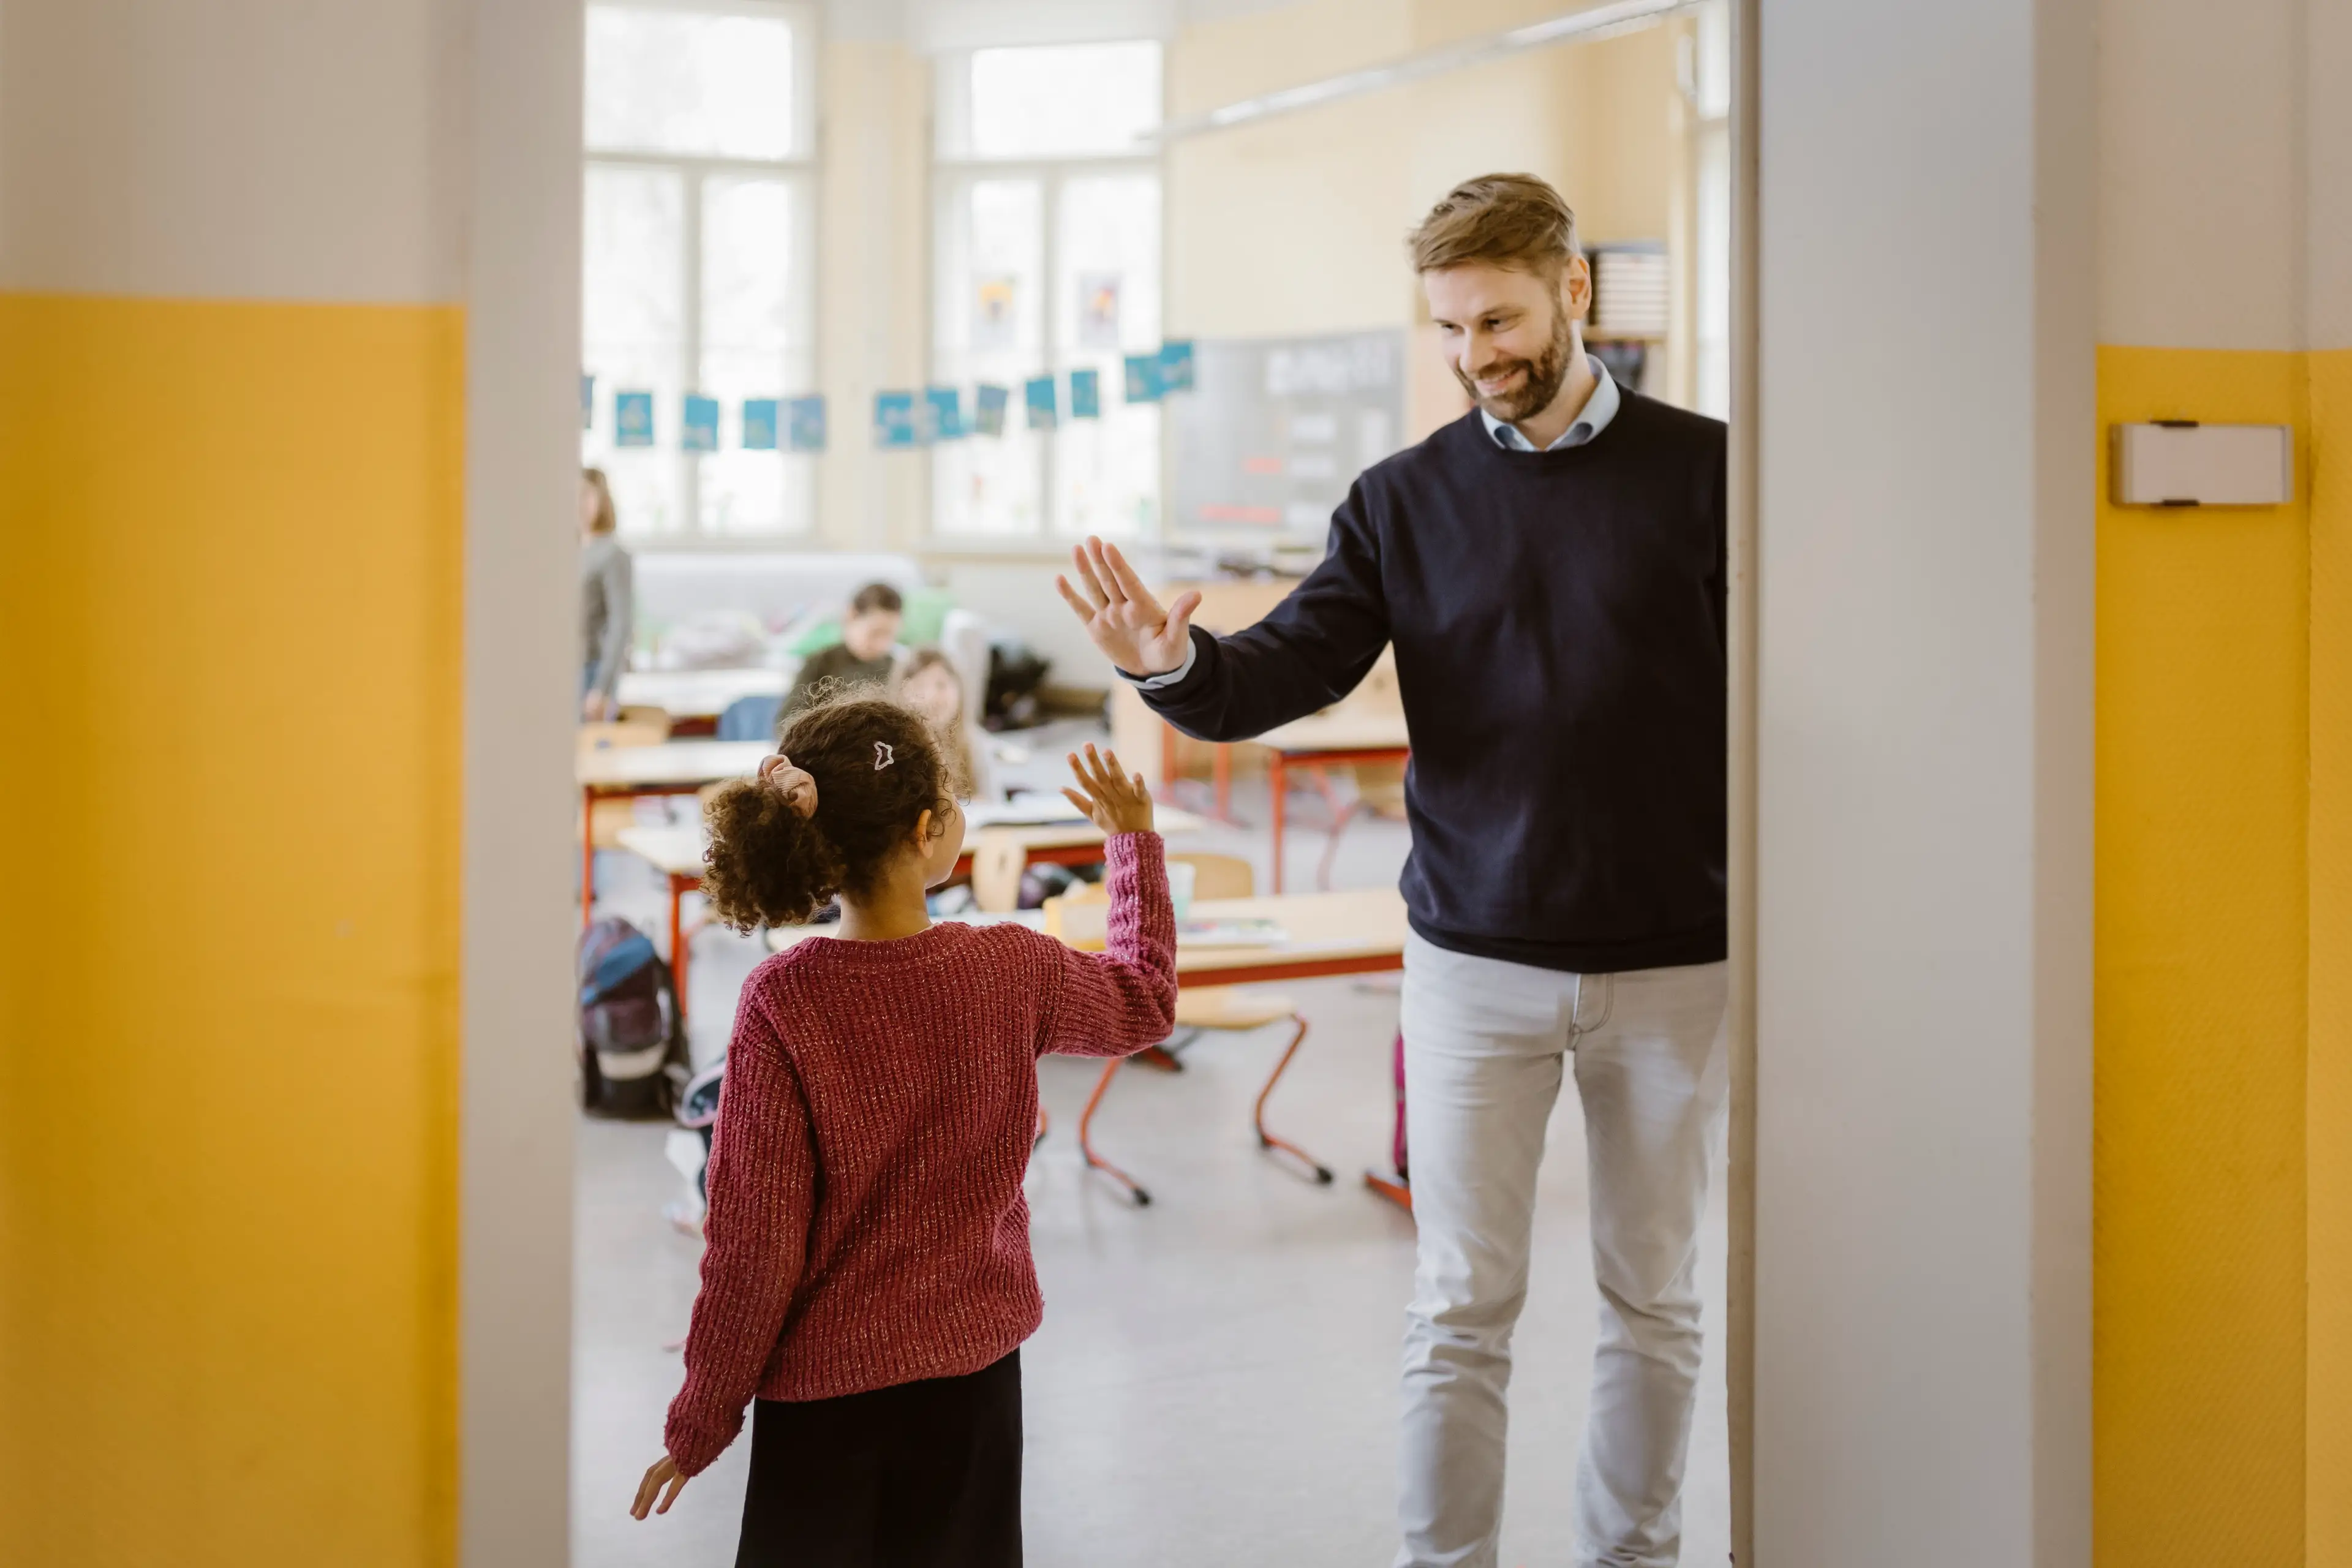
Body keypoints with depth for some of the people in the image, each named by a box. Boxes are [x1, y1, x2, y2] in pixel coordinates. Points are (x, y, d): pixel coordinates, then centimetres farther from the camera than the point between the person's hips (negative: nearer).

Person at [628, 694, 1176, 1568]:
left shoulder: (782, 1003, -17)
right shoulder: (1014, 970, -10)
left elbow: (755, 1241, -14)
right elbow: (1146, 1004, 14)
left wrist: (699, 1425, -1)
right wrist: (1134, 839, 27)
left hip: (826, 1385, -2)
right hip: (974, 1366, 3)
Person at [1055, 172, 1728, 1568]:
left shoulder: (1701, 472, -2)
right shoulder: (1407, 499, 3)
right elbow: (1295, 667, -5)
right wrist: (1179, 664, -26)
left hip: (1673, 964, 0)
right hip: (1477, 959, 1)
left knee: (1656, 1304, 13)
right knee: (1462, 1310, 5)